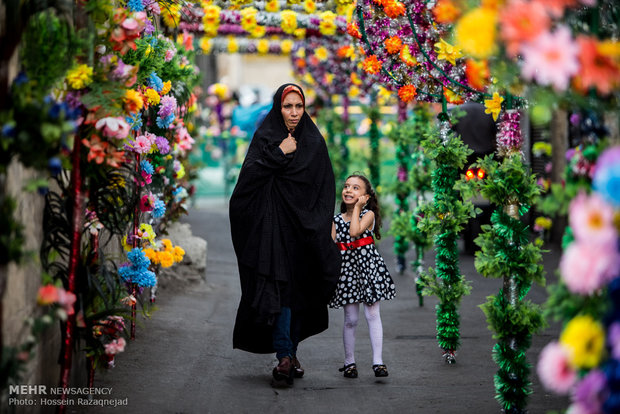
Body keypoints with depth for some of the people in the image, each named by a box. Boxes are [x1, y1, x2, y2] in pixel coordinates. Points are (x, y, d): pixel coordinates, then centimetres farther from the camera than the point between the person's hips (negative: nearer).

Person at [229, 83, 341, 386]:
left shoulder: (314, 143, 9)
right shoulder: (264, 138, 3)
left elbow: (326, 190, 7)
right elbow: (249, 175, -10)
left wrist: (322, 226, -2)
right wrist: (279, 154, -13)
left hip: (303, 228, 3)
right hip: (273, 227, -3)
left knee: (300, 289, 6)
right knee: (278, 287, -12)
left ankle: (291, 352, 17)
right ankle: (284, 355, -16)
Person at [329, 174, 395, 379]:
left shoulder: (369, 214, -3)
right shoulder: (337, 220, 8)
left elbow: (355, 232, -22)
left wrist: (357, 208, -12)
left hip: (368, 265, -3)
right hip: (346, 269, 3)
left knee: (372, 314, -3)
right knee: (350, 319, 5)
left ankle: (378, 361, -1)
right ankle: (349, 362, 14)